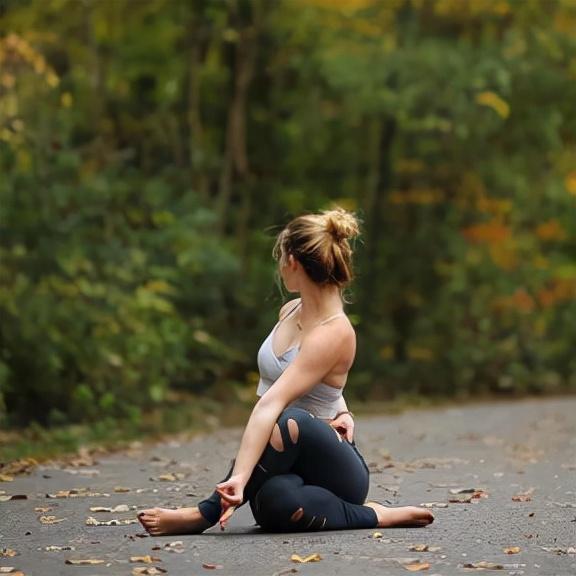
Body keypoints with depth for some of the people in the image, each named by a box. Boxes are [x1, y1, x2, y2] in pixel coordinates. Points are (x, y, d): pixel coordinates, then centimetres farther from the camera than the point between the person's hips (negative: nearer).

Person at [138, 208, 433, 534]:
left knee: (291, 422, -40)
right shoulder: (290, 312, 7)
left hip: (333, 467, -6)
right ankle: (371, 516, -6)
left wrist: (240, 476, -41)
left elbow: (273, 402, -33)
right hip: (283, 462, 6)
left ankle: (204, 515, -23)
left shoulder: (335, 333, -19)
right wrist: (340, 412, 3)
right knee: (278, 500, -32)